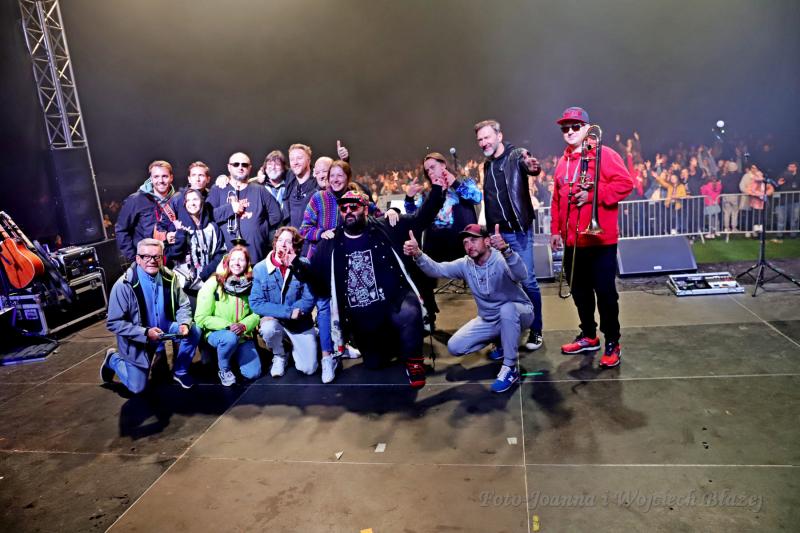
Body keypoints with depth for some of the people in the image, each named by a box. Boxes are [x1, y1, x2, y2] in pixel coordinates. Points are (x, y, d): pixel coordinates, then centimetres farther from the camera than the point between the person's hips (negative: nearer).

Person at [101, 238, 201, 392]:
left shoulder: (168, 277, -12)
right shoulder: (124, 285, -24)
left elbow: (183, 305, -1)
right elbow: (113, 323, -21)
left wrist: (185, 323, -22)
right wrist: (145, 333, -31)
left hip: (163, 327, 4)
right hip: (137, 338, -3)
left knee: (193, 332, -20)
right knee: (137, 387, 5)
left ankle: (180, 372, 5)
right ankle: (113, 359, 35)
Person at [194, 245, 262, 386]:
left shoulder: (251, 284, -4)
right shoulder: (213, 283, -12)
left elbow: (257, 313, -2)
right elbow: (202, 318, -13)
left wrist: (244, 325, -21)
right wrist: (227, 326, -23)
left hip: (243, 335, 3)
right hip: (217, 332, -3)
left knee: (253, 373, -9)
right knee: (230, 338, -38)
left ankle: (236, 355, 25)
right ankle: (224, 369, -6)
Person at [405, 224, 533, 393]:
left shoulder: (502, 259, -27)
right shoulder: (465, 264, -10)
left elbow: (521, 276, -48)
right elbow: (437, 270, -20)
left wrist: (506, 250, -66)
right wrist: (417, 254, -40)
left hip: (517, 312, -5)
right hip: (488, 320, 6)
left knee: (507, 309, -41)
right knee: (454, 347, -6)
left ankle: (510, 368, -26)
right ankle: (502, 339, 15)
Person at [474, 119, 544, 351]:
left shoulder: (516, 155, -7)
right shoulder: (487, 165, 12)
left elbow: (528, 164, -30)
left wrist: (532, 166, -53)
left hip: (518, 231, -5)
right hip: (496, 233, 6)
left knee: (527, 281, -2)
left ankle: (535, 330, 13)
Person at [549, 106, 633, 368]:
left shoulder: (604, 154, -4)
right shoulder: (562, 162, 15)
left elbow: (625, 183, -13)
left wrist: (593, 194, -21)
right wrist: (556, 230, 11)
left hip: (600, 238, -6)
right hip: (572, 240, 7)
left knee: (605, 291, 0)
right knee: (579, 290, 14)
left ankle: (612, 343, 12)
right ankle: (588, 336, 29)